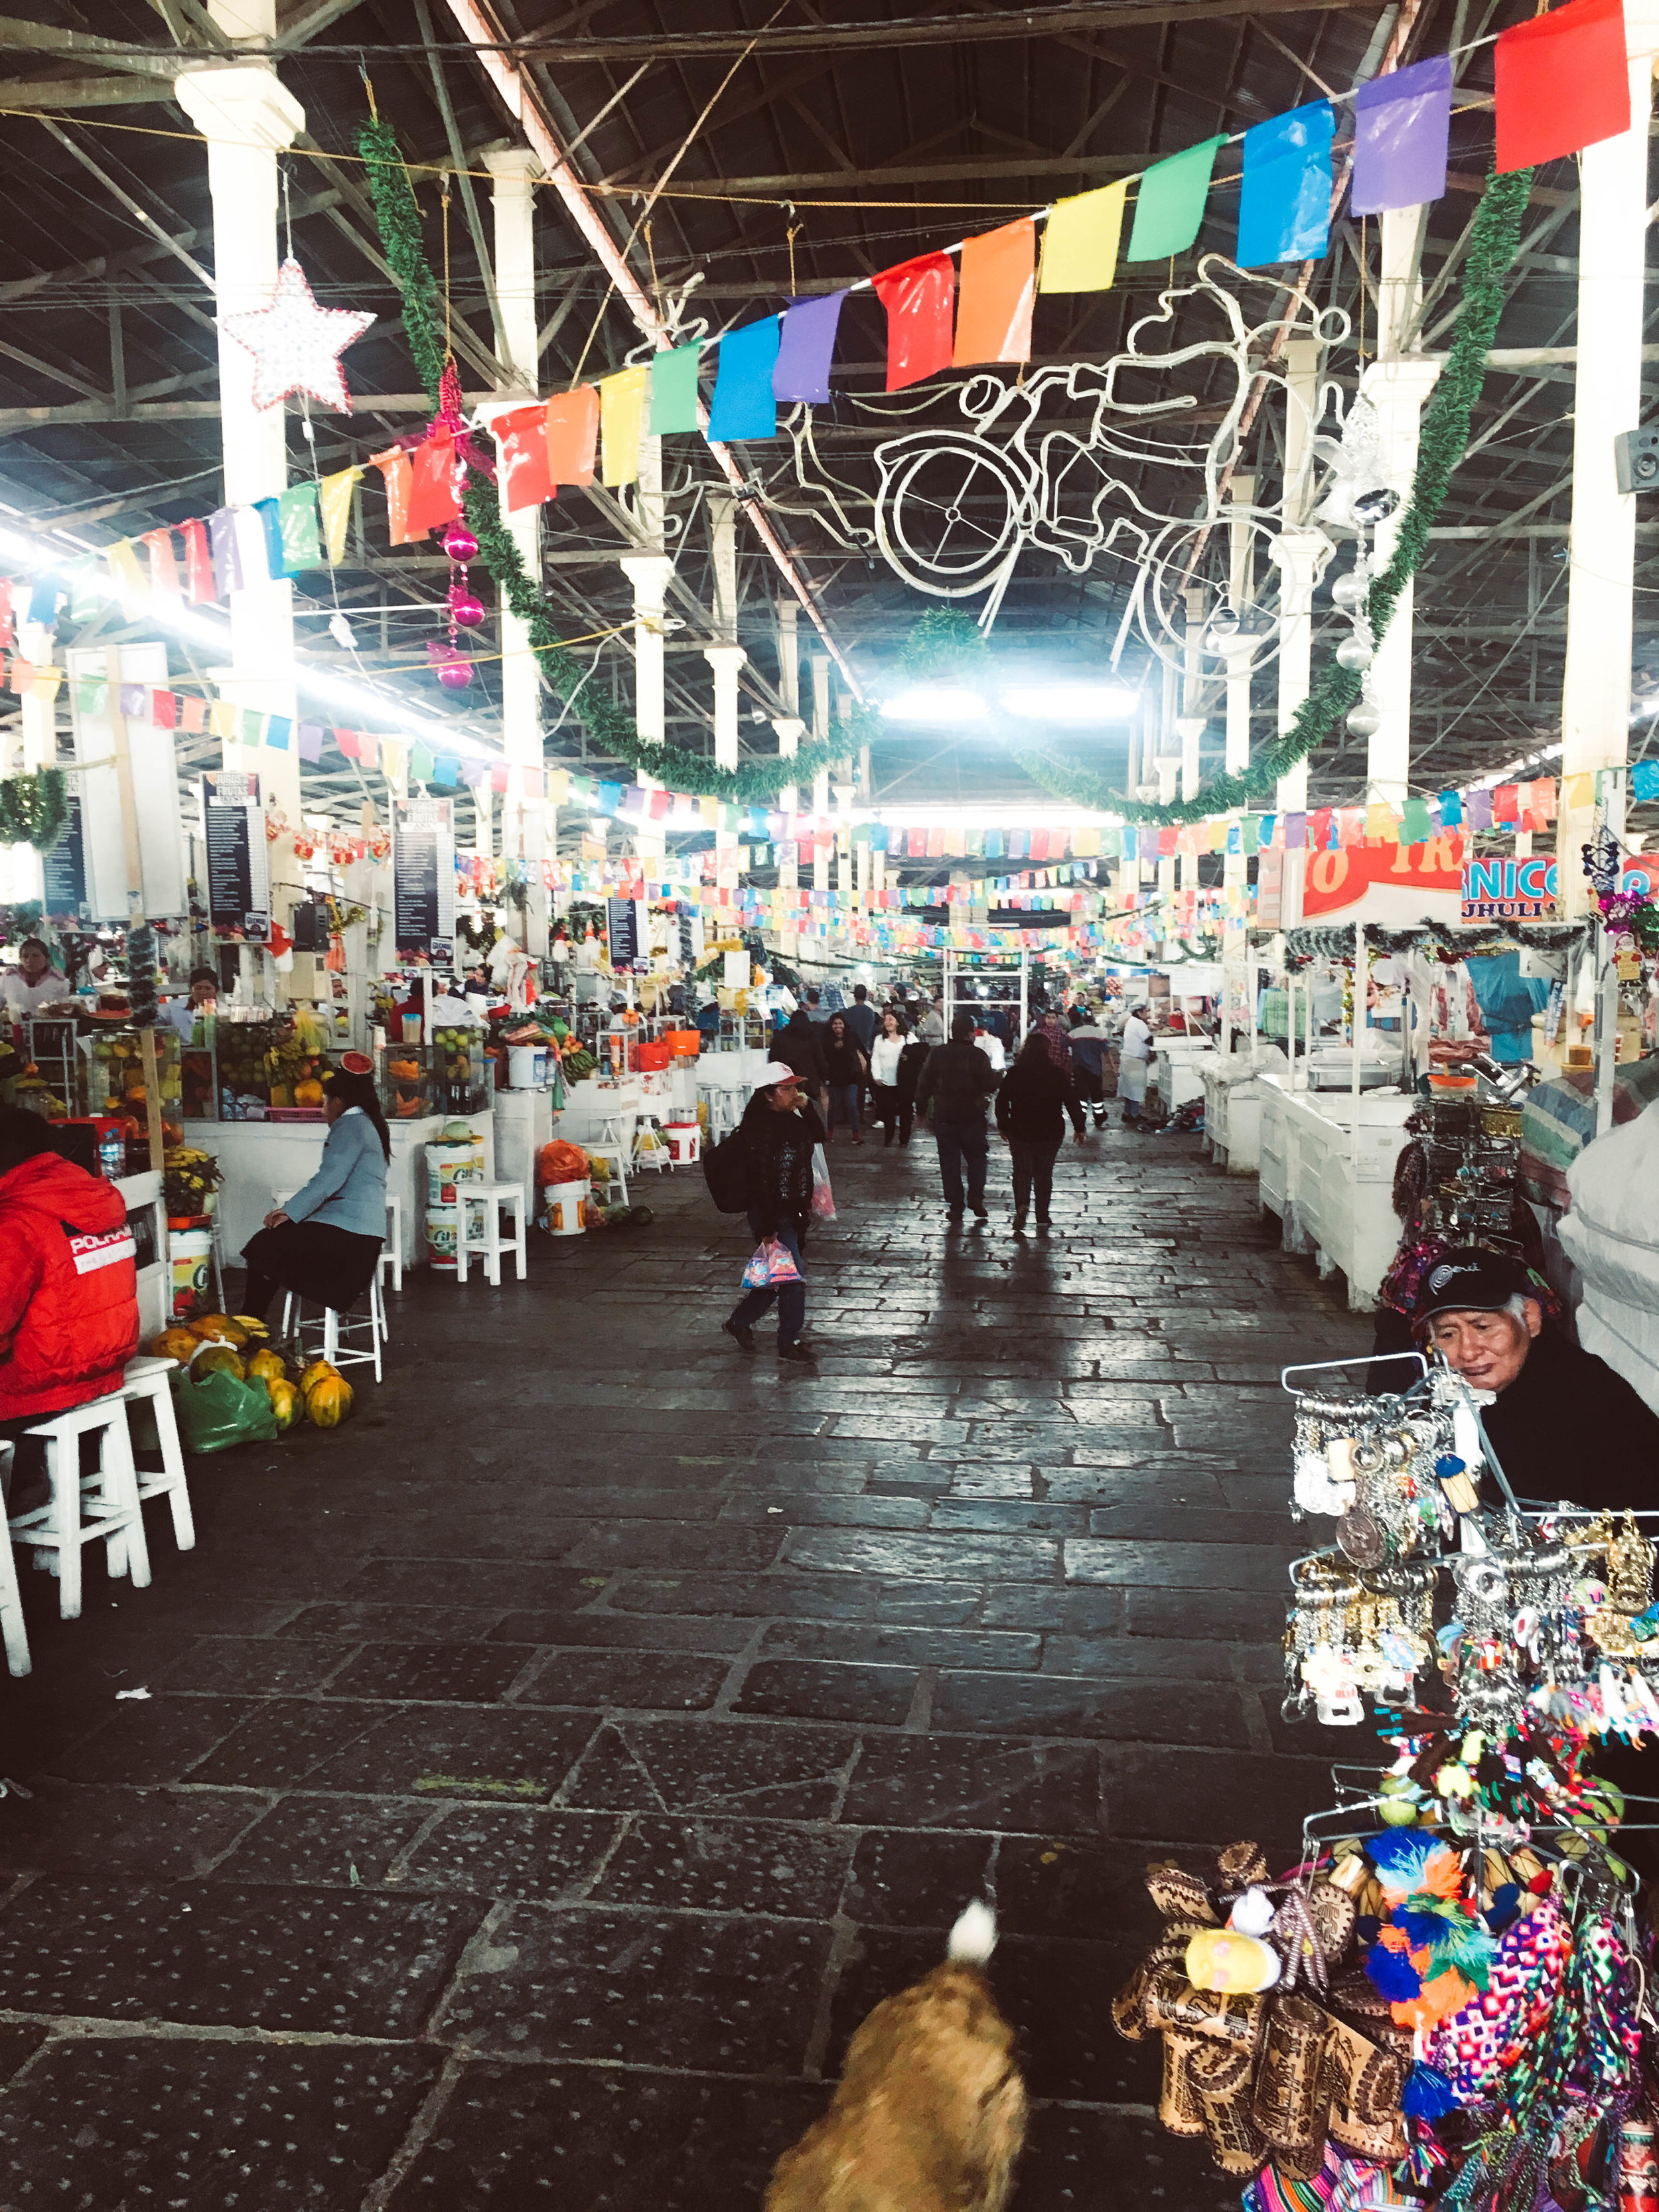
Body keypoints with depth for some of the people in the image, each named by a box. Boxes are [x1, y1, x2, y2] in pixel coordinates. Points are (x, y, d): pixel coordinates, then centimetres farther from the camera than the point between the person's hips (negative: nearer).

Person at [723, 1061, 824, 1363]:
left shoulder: (789, 1119, 5)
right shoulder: (761, 1127, -21)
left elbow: (818, 1137, 22)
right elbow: (762, 1180, -23)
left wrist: (806, 1108, 4)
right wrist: (768, 1230, -22)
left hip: (792, 1212, 9)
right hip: (772, 1214, -9)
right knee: (794, 1276, -2)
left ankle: (739, 1323, 33)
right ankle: (789, 1344, 14)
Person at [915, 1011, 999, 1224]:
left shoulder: (937, 1053, -2)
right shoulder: (977, 1055, -9)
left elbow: (924, 1085, 0)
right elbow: (991, 1085, -11)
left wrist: (922, 1109, 8)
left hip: (944, 1116, 2)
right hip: (972, 1116, -2)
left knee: (949, 1161, 7)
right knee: (976, 1158, 14)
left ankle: (955, 1206, 6)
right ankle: (976, 1197, -2)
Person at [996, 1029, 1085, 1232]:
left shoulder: (1014, 1073, -5)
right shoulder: (1057, 1075, -6)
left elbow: (1002, 1101, 0)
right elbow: (1072, 1102, -4)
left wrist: (1003, 1126, 11)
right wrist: (1079, 1128, 4)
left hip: (1020, 1131, 0)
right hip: (1051, 1132, 0)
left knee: (1022, 1171, 8)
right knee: (1044, 1173, 12)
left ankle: (1022, 1204, -19)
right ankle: (1042, 1217, 14)